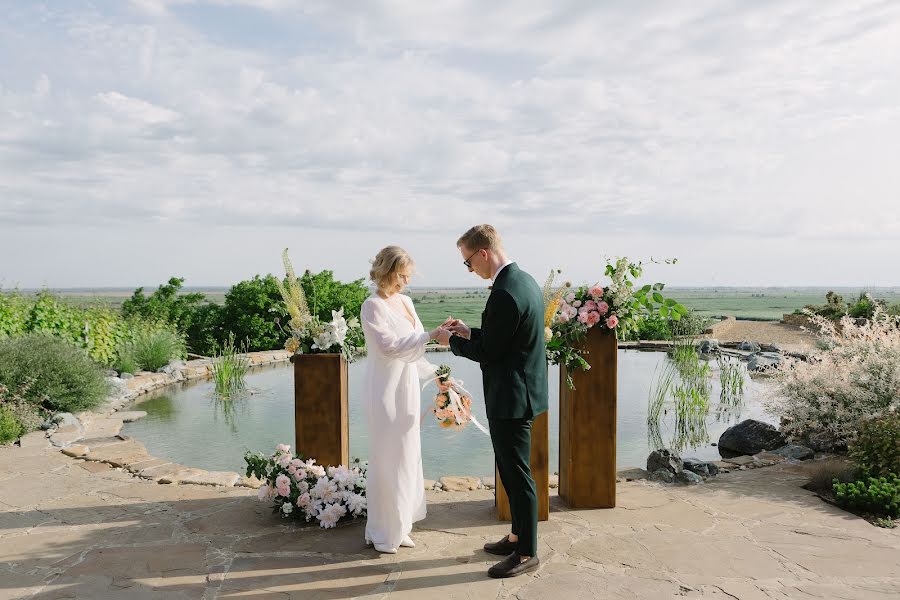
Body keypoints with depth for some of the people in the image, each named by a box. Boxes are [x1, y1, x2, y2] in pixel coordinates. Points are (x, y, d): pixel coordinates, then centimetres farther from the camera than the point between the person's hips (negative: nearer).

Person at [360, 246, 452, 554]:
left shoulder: (405, 302, 10)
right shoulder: (373, 306, -13)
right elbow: (389, 345, -23)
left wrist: (432, 371, 5)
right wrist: (431, 335, -27)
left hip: (407, 388, 8)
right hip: (386, 390, -8)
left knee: (406, 456, 13)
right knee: (387, 459, 1)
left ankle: (399, 525, 27)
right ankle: (383, 532, 16)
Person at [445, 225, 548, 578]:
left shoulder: (504, 294, -24)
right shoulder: (525, 281, 8)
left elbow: (488, 352, -18)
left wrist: (455, 341, -2)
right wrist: (470, 332, 10)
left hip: (511, 399, -10)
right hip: (521, 392, 10)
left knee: (518, 475, 2)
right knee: (512, 470, 21)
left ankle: (527, 553, 16)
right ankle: (519, 537, 35)